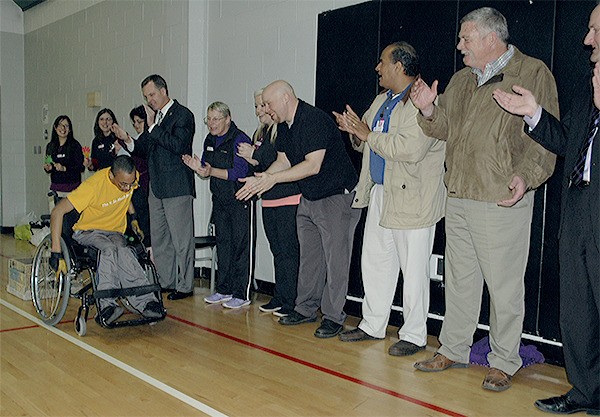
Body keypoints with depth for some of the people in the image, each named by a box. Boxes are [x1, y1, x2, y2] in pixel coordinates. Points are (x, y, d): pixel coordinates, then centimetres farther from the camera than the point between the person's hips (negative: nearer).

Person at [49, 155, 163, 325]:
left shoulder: (131, 178, -11)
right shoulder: (94, 185, -27)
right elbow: (58, 211, -29)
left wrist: (133, 217, 9)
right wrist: (56, 252, -32)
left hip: (115, 232, 4)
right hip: (88, 231, -3)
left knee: (121, 251, -35)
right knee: (109, 248, -39)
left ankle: (107, 305, -39)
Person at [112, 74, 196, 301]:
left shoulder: (183, 115, -8)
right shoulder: (155, 116, 16)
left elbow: (178, 144, -21)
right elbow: (145, 150, 16)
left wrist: (153, 127, -17)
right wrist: (127, 140, -1)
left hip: (177, 187, -9)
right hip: (156, 187, 9)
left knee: (181, 239, -2)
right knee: (159, 239, 13)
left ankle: (184, 285, 7)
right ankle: (166, 282, 23)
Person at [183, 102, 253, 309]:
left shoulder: (240, 139, -13)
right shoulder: (209, 141, 11)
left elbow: (239, 172, -21)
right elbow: (207, 172, 15)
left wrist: (211, 171, -29)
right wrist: (197, 167, -7)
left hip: (239, 201, -8)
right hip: (220, 200, 8)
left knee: (240, 245, -5)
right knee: (223, 244, 13)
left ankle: (241, 294, 1)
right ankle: (224, 289, 23)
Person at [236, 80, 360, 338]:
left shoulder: (315, 120, -22)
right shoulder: (284, 126, 7)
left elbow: (313, 165, -27)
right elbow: (283, 160, 9)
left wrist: (273, 179, -24)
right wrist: (260, 179, -9)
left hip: (337, 198, -9)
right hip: (309, 199, 9)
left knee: (335, 259, -3)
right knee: (309, 257, 14)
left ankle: (333, 317, 6)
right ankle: (306, 309, 24)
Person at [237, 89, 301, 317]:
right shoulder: (259, 133, 16)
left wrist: (256, 156, -12)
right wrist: (251, 160, -1)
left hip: (288, 201, -9)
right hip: (268, 201, 9)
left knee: (289, 250, -4)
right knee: (277, 250, 14)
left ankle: (291, 301, 3)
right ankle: (279, 298, 22)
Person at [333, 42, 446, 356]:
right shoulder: (382, 100, 16)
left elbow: (410, 148, -28)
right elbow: (370, 146, 23)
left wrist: (368, 135, -17)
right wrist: (355, 131, 1)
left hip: (412, 198, -9)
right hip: (380, 194, 10)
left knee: (413, 269, 0)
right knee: (373, 262, 15)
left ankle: (414, 335, 13)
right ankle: (372, 325, 28)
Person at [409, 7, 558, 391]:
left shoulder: (533, 73, -3)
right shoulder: (462, 80, 17)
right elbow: (444, 128, 22)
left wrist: (526, 175, -23)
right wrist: (429, 110, 1)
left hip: (503, 201, -7)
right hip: (458, 198, 7)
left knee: (505, 285, 1)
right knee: (459, 279, 15)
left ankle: (504, 363, 16)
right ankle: (454, 350, 28)